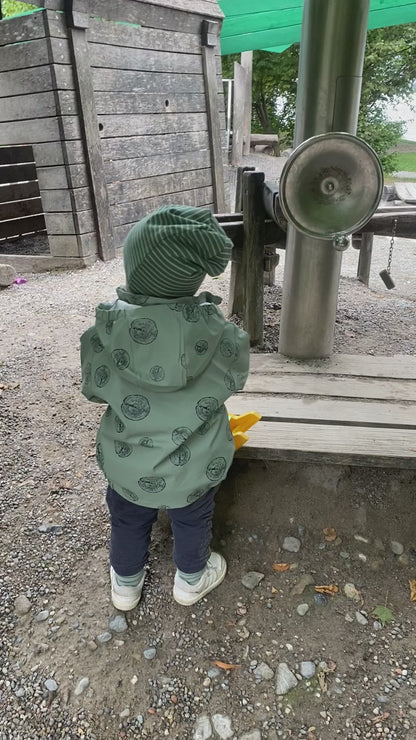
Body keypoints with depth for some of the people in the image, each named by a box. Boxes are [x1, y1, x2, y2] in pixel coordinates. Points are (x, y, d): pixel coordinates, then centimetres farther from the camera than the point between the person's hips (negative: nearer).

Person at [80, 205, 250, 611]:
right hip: (193, 466, -1)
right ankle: (191, 579, 54)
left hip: (126, 464, 2)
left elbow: (94, 389, -9)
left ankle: (126, 583, 54)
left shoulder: (106, 327, -24)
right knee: (192, 520, 28)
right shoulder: (217, 332, -28)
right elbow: (233, 380, -9)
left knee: (128, 520, 29)